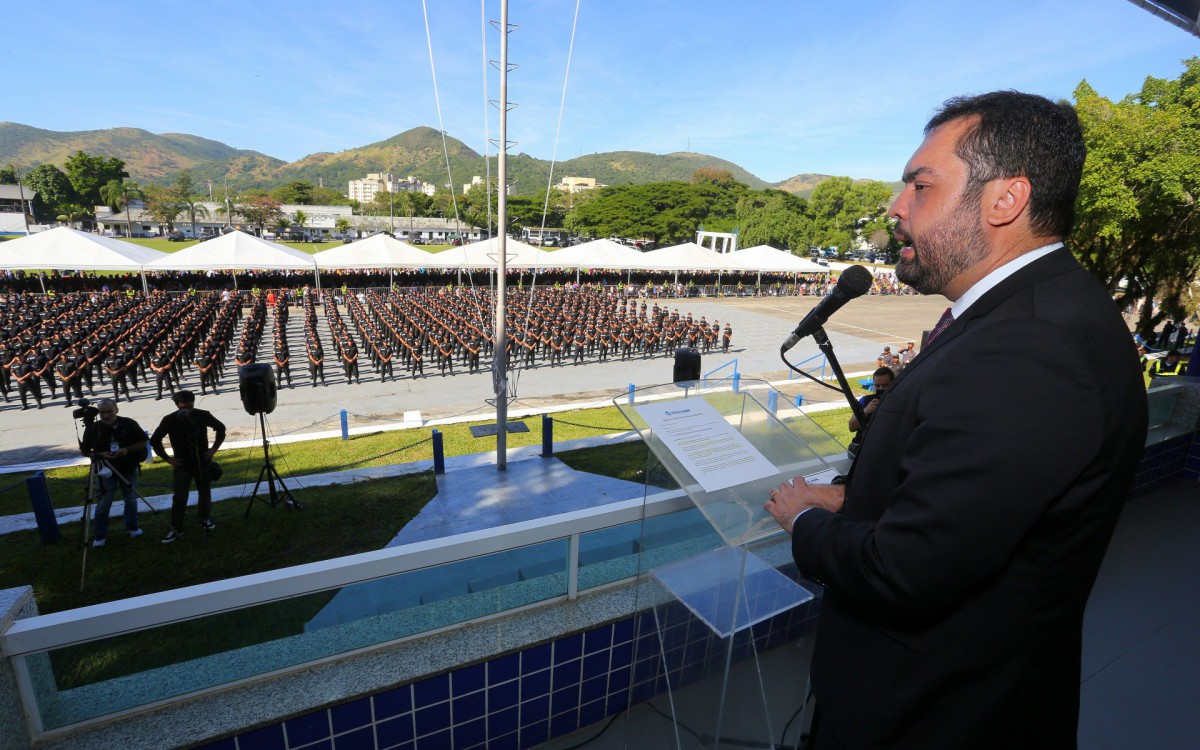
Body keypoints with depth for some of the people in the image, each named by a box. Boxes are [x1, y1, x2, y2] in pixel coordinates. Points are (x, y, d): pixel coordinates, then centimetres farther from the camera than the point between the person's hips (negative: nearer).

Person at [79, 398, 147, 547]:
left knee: (131, 500, 12)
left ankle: (132, 528, 29)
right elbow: (84, 450, 2)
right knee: (103, 505, 1)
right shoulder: (92, 428, -8)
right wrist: (98, 455, -17)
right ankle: (100, 536, 14)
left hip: (129, 469, 1)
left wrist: (127, 449, -18)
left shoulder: (129, 424, -8)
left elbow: (143, 442, -1)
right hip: (106, 471, -1)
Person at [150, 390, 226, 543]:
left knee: (205, 492, 12)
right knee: (179, 497, -1)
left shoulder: (203, 415, -11)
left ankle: (205, 519, 30)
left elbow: (221, 428, 5)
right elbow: (154, 440, -2)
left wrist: (214, 448, -1)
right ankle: (176, 528, 10)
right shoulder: (169, 420, -13)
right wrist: (167, 458, -6)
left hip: (203, 462, 1)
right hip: (182, 464, -1)